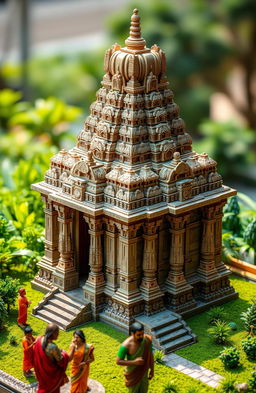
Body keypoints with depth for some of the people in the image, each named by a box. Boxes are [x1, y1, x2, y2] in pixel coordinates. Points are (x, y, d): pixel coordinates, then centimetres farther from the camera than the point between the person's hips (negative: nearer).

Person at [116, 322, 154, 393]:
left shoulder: (147, 339, -15)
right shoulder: (126, 345, -30)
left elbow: (150, 355, 1)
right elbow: (118, 361, -22)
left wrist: (152, 370, 9)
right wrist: (134, 362, -33)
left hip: (144, 373, 4)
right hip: (133, 375, -4)